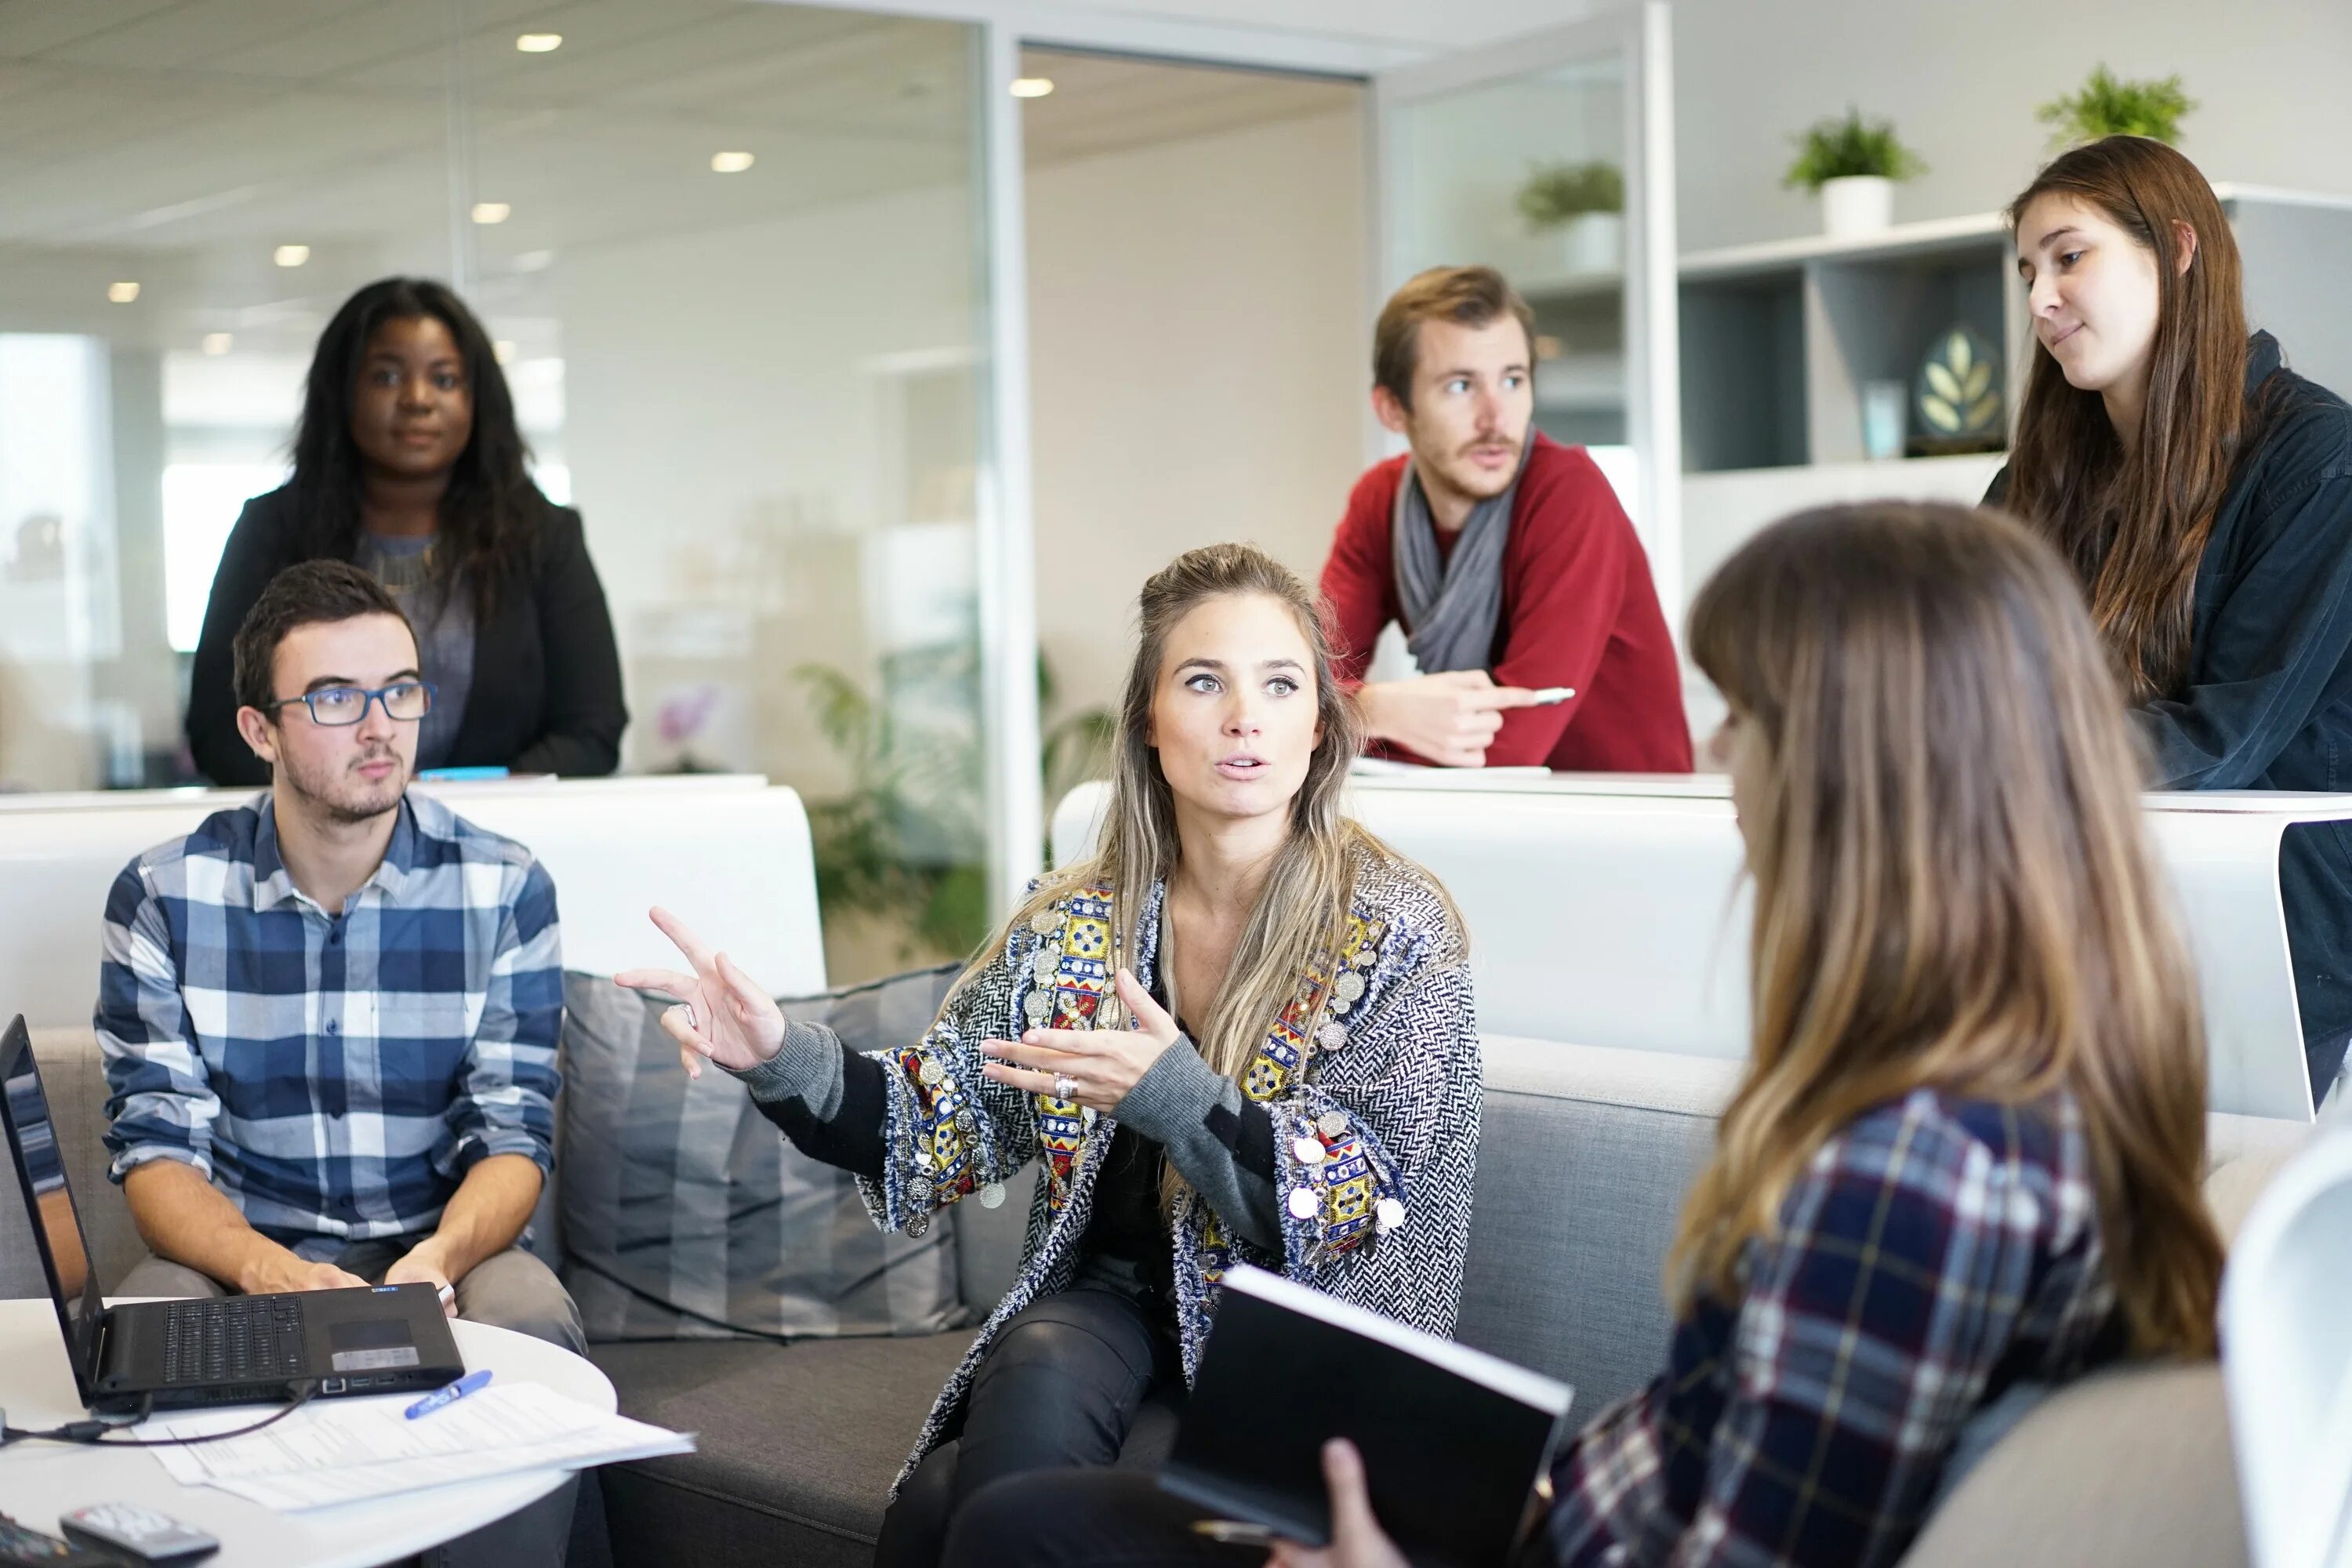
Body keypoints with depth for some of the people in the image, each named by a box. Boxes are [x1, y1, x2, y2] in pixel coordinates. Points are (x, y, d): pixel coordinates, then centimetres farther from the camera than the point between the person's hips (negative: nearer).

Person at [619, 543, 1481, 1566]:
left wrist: (1174, 1096, -29)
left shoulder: (1396, 934, -8)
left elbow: (1369, 1210, -13)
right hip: (1104, 1305, 4)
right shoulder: (1072, 925, 3)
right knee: (1038, 1385, -31)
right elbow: (943, 1127, 4)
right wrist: (784, 1061, -16)